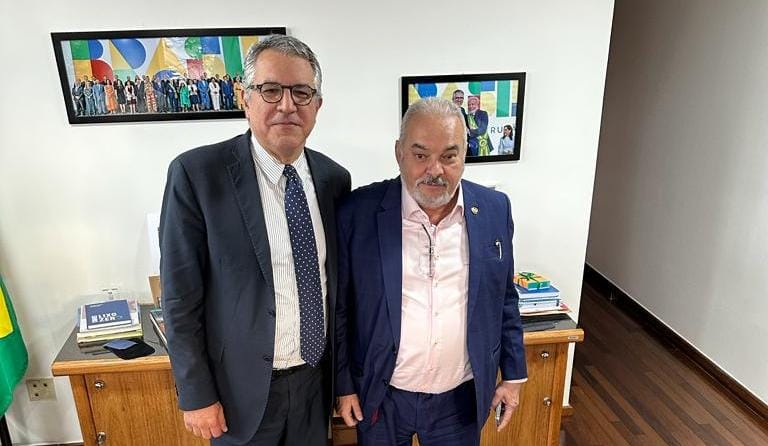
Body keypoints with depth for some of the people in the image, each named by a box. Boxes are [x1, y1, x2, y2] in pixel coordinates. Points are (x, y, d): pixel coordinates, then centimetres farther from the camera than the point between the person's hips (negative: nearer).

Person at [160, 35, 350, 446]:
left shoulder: (335, 178, -3)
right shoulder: (196, 174, -16)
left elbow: (336, 280, 5)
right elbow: (180, 297, -12)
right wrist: (196, 394, -9)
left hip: (316, 377, 4)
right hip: (244, 385, -3)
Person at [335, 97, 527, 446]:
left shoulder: (495, 209, -6)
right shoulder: (358, 212, -14)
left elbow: (504, 300, 4)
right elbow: (338, 306, -5)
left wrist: (513, 374, 6)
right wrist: (343, 384, -1)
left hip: (463, 397, 2)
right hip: (380, 396, -1)